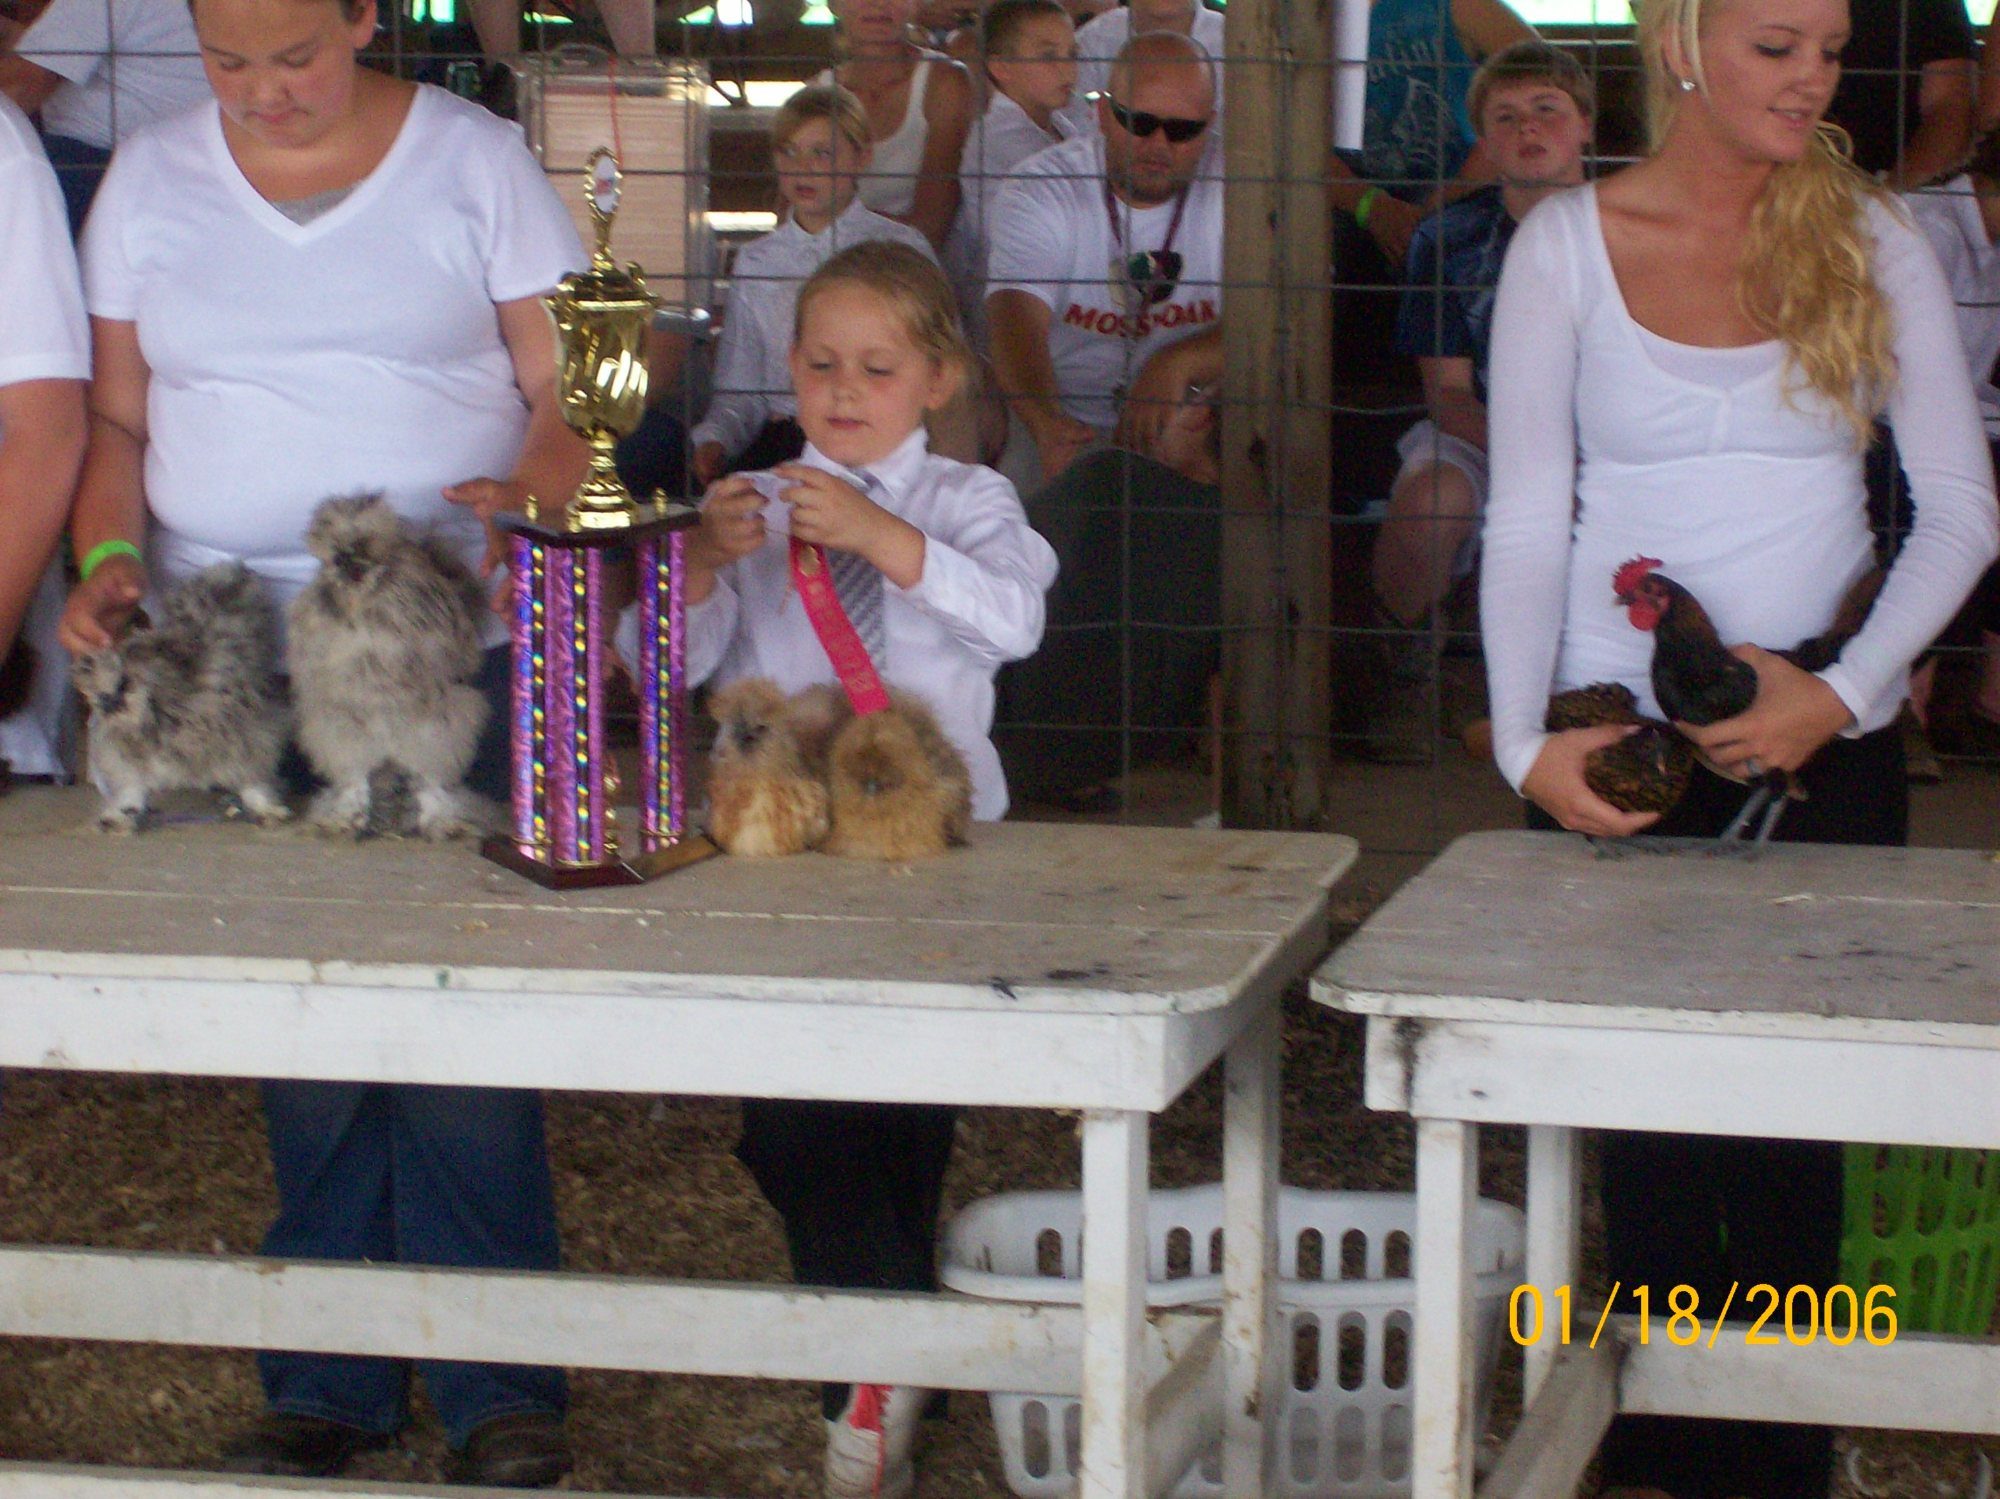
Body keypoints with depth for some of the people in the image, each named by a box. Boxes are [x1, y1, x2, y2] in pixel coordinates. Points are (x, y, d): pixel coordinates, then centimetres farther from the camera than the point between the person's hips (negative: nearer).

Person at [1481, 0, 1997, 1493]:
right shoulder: (1567, 241, 1)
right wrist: (1526, 740, -14)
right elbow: (1528, 517, -1)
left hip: (1827, 748, 1)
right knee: (1648, 1128, 0)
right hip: (1623, 745, -1)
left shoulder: (1871, 239, 4)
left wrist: (1845, 691, -14)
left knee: (1795, 1124, 1)